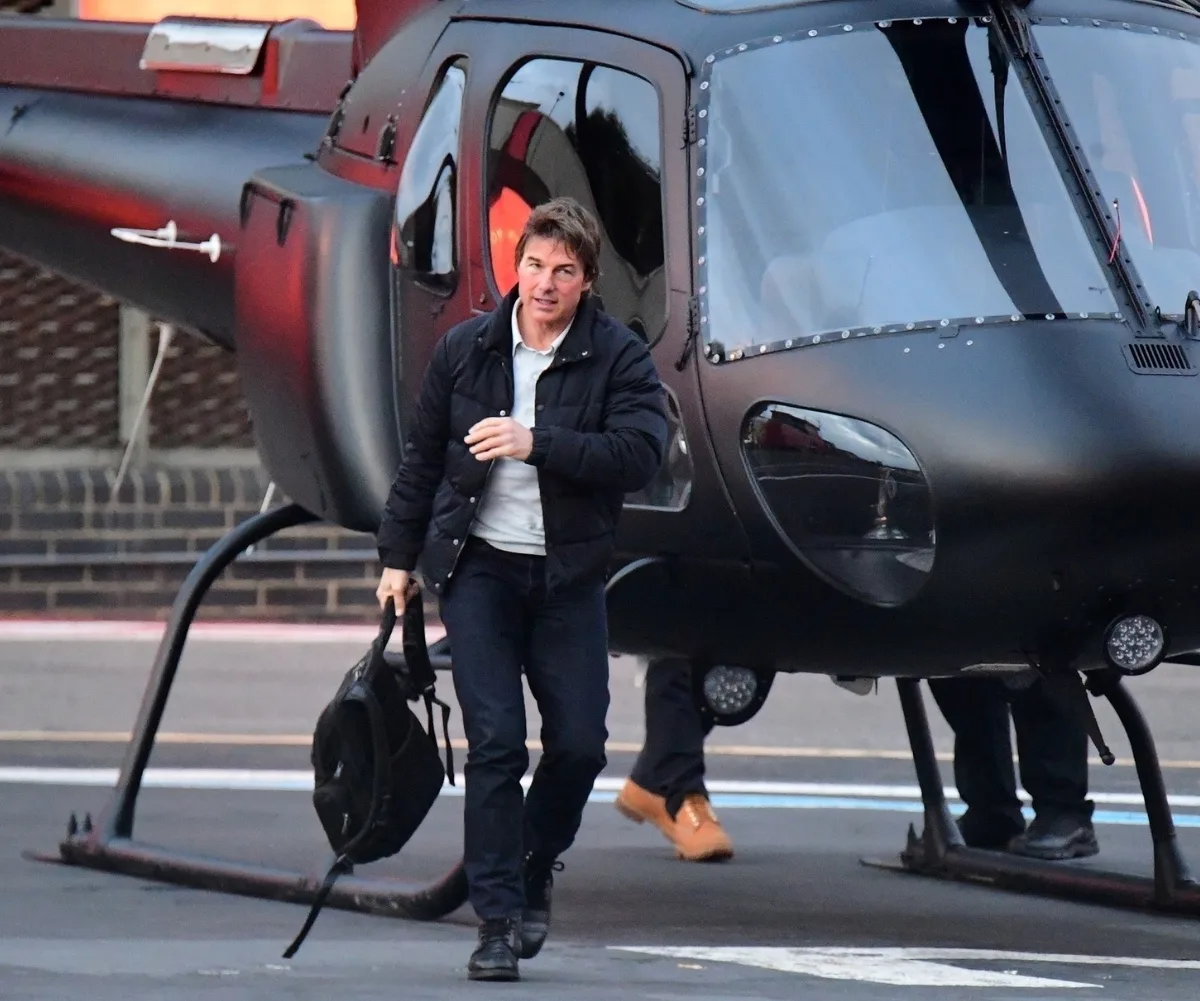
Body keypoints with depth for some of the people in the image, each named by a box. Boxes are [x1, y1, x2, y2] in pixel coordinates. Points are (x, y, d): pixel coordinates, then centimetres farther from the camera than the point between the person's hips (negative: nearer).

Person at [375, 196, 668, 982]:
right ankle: (499, 921, -6)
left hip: (569, 576, 0)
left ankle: (535, 872, 27)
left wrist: (536, 443, -26)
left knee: (580, 741, -1)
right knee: (495, 740, -9)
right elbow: (423, 458, 13)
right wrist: (399, 556, 14)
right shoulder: (466, 350, 3)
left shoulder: (620, 358, -4)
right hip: (479, 568, 0)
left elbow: (641, 455, -18)